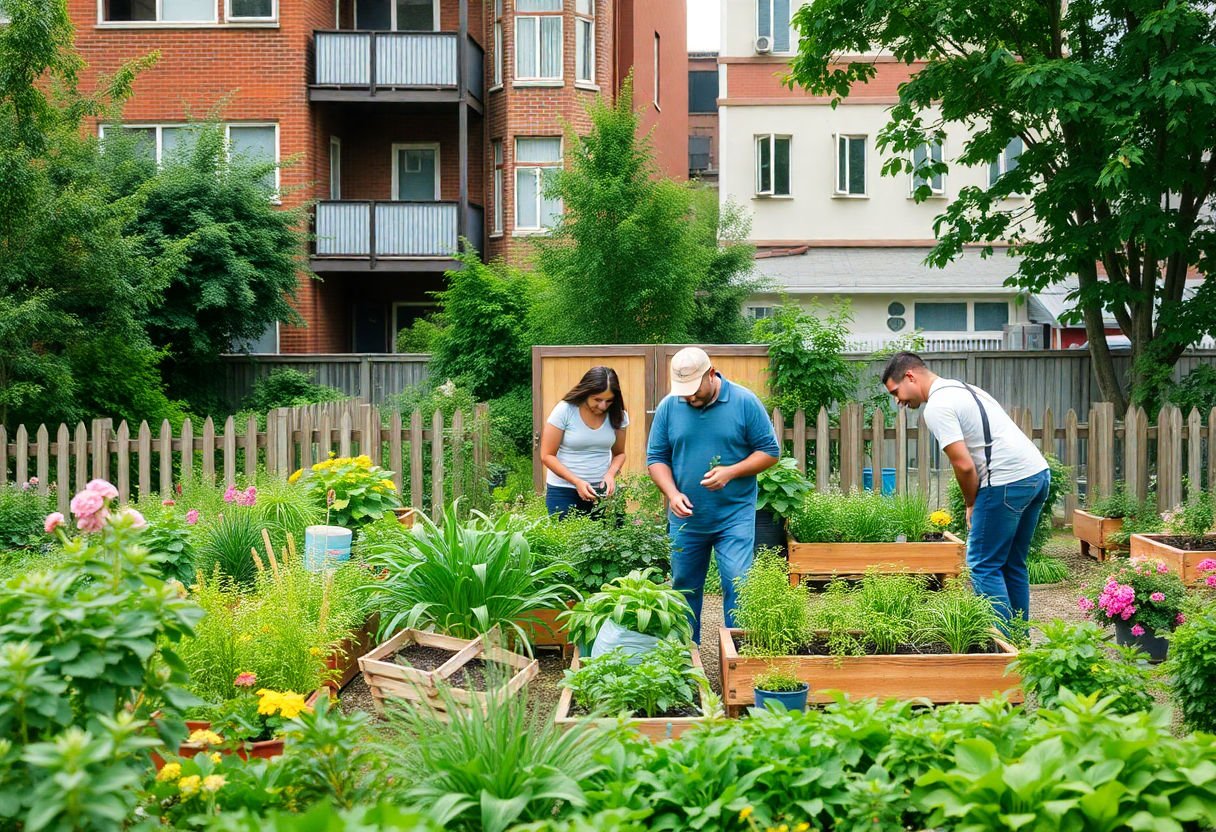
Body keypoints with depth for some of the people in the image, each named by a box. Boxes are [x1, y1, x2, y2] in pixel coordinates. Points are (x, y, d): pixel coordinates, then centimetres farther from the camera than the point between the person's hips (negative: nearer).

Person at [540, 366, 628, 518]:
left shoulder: (616, 415, -1)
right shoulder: (564, 411, -11)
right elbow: (547, 456, -8)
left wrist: (611, 474, -11)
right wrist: (577, 481, -19)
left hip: (602, 490, 3)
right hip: (563, 491, -3)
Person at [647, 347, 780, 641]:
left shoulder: (745, 402, -7)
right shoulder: (668, 406, 0)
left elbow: (769, 451, -2)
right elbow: (656, 457, 5)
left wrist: (730, 472, -17)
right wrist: (672, 493, -13)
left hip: (735, 516, -3)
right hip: (685, 518, 3)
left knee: (737, 584, -9)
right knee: (684, 587, 12)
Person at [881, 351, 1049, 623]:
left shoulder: (937, 407, -8)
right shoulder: (963, 389, 22)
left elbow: (964, 465, -14)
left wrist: (971, 505, 3)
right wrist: (977, 502, 17)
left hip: (1008, 481, -10)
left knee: (983, 565, -1)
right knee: (1013, 564, 17)